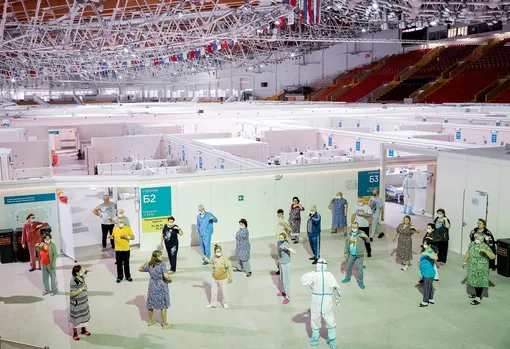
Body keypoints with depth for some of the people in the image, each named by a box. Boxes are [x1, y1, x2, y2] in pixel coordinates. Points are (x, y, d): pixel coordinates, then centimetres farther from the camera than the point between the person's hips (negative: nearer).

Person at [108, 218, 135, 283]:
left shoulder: (127, 228, -8)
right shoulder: (115, 228, -3)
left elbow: (133, 237, -8)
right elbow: (113, 236, 13)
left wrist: (127, 237, -24)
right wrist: (111, 237, -9)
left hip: (126, 249, -1)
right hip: (118, 249, 1)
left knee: (126, 263, 11)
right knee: (119, 264, 9)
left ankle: (128, 276, 25)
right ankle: (119, 277, 23)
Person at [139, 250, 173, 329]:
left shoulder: (149, 265, -3)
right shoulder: (162, 265, -20)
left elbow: (140, 269, 13)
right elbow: (166, 276, -29)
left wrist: (147, 262, 18)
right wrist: (170, 279, -8)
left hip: (152, 287, 5)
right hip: (161, 287, -5)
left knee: (150, 305, 20)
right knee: (163, 306, 7)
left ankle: (150, 321, 36)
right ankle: (165, 324, 16)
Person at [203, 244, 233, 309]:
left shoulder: (224, 259, -24)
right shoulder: (214, 258, -8)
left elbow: (229, 268, -18)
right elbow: (210, 261, 16)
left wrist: (230, 277, -14)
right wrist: (205, 258, 0)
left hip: (222, 279, -5)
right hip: (215, 278, 5)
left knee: (224, 291, 13)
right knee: (213, 291, 17)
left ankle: (225, 303, 37)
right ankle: (213, 304, 37)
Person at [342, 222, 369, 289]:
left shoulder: (361, 233, -12)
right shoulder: (349, 234, 1)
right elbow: (346, 243, 9)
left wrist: (366, 236, -39)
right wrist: (345, 253, 7)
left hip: (359, 254, -5)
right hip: (351, 254, 5)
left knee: (360, 268, -1)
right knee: (349, 266, 20)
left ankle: (360, 282, 12)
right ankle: (347, 278, 42)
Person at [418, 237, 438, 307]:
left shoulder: (431, 252, -22)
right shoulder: (425, 250, 5)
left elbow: (436, 258, -45)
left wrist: (427, 254, -50)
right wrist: (420, 262, 9)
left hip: (429, 273, -9)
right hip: (425, 272, 9)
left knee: (427, 287, 3)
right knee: (429, 286, 21)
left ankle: (425, 302, 15)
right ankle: (431, 299, 35)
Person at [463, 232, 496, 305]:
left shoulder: (485, 246, -18)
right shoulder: (471, 244, 0)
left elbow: (493, 257, -26)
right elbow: (468, 253, 13)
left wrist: (485, 251, -40)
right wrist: (464, 262, 18)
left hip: (481, 268, -6)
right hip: (472, 267, 6)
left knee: (479, 282, 0)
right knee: (474, 280, 18)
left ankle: (478, 298, 10)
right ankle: (477, 293, 39)